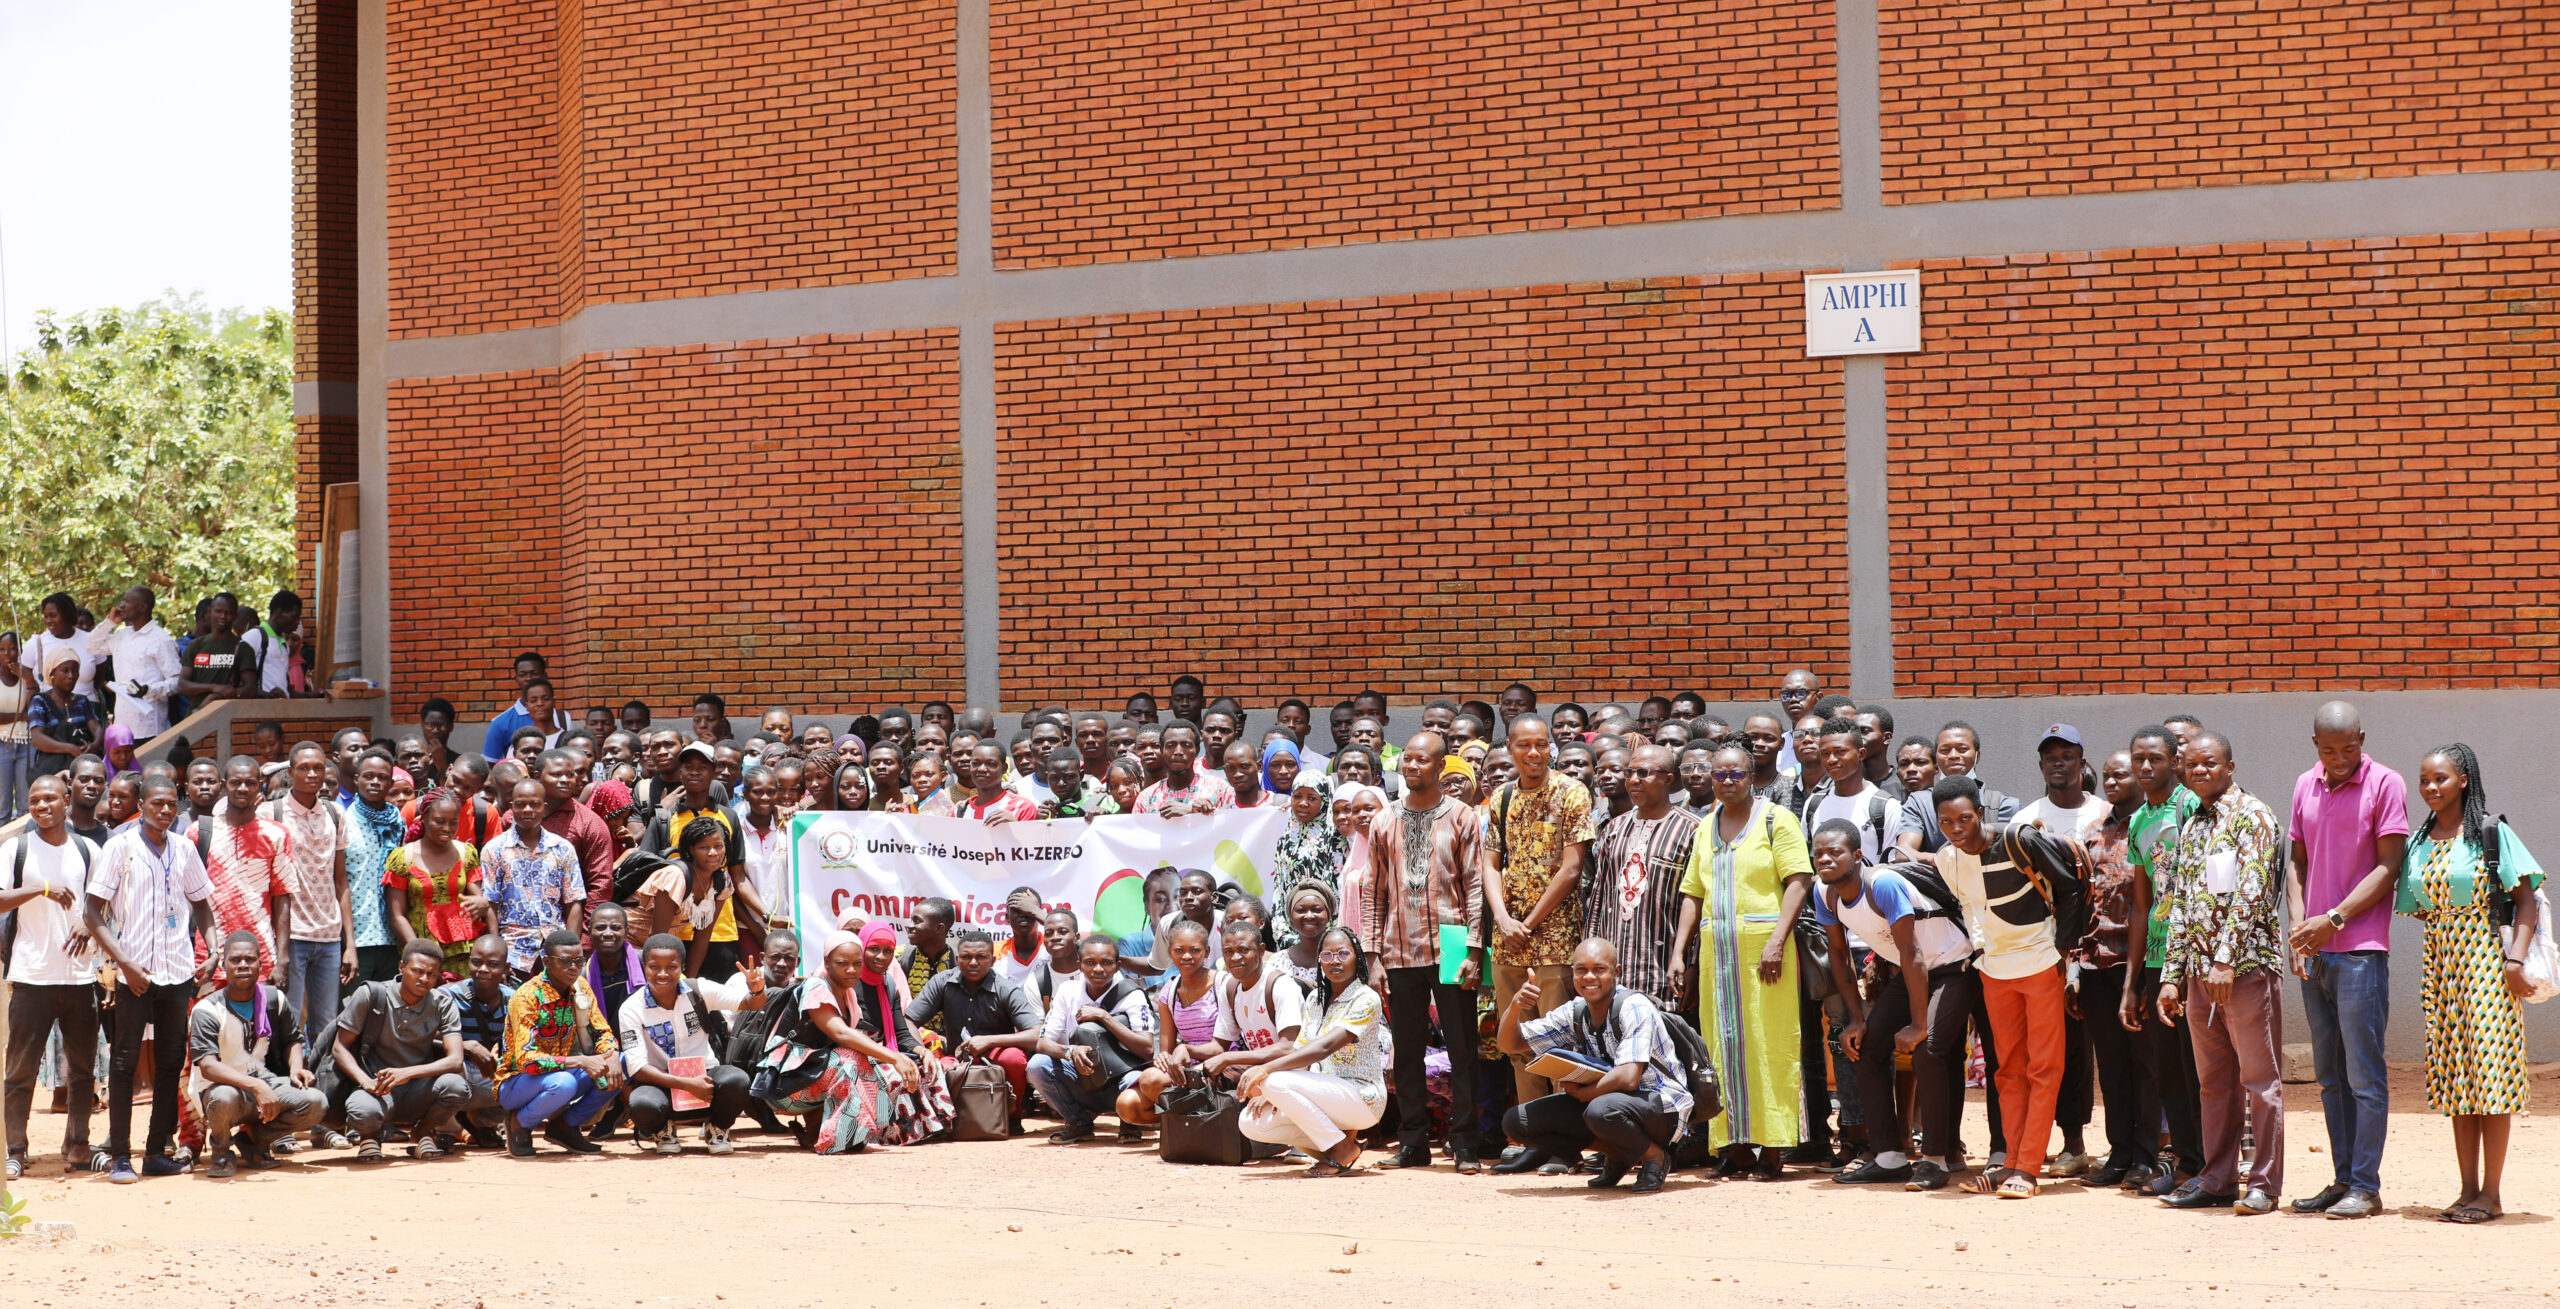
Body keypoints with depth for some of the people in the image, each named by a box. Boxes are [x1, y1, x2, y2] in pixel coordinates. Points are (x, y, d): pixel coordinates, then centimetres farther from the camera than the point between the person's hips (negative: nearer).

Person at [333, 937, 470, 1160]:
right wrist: (365, 1081, -22)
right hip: (376, 1087, -2)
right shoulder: (371, 995, -5)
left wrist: (407, 1073, -30)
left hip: (418, 1094, 2)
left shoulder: (444, 1006, -1)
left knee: (457, 1086, -30)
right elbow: (340, 1047, -3)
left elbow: (455, 1060, -13)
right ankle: (369, 1134, 3)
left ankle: (422, 1132, 3)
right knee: (363, 1110, -38)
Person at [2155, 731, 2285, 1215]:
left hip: (2246, 964, -7)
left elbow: (2251, 891, -15)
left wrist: (2226, 960, -21)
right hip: (2199, 968, 7)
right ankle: (2217, 1178, 16)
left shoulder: (2252, 815, -5)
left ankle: (2264, 1183, 1)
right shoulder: (2191, 828, 18)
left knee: (2258, 1077, -2)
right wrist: (2172, 975, 12)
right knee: (2214, 1080, 10)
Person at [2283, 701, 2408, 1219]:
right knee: (2329, 1075, 10)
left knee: (2364, 1074, -4)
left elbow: (2388, 867, -8)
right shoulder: (2305, 786, 13)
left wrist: (2334, 918, -14)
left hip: (2360, 949, -6)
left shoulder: (2386, 784, -4)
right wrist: (2299, 922, 1)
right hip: (2313, 950, 6)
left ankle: (2366, 1187, -1)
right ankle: (2342, 1180, 16)